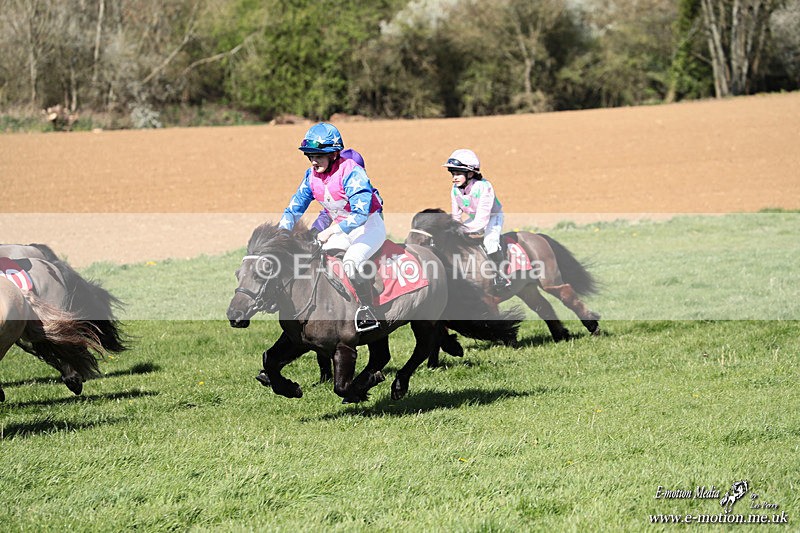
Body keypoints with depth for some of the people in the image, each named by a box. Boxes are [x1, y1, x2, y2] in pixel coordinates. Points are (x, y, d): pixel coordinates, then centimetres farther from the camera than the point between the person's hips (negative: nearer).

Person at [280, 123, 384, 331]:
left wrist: (331, 232, -35)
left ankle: (368, 311, -20)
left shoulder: (351, 172, -25)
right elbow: (295, 207, 3)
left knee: (351, 260, -32)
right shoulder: (312, 176, -2)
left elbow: (360, 213, -32)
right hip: (340, 229, 8)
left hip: (369, 225, -8)